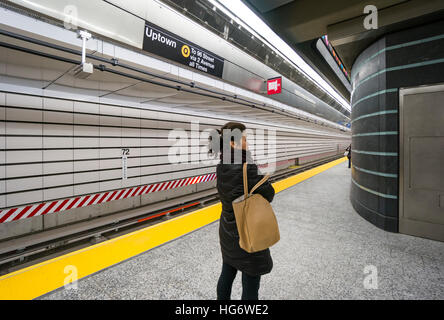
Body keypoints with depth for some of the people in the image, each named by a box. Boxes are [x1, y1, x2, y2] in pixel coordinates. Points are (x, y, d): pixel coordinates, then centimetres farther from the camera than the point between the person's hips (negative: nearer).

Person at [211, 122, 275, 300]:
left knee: (226, 275, 25)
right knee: (250, 286, 13)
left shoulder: (221, 167, -5)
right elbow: (269, 194, -17)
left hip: (227, 231, 8)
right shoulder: (246, 169, -28)